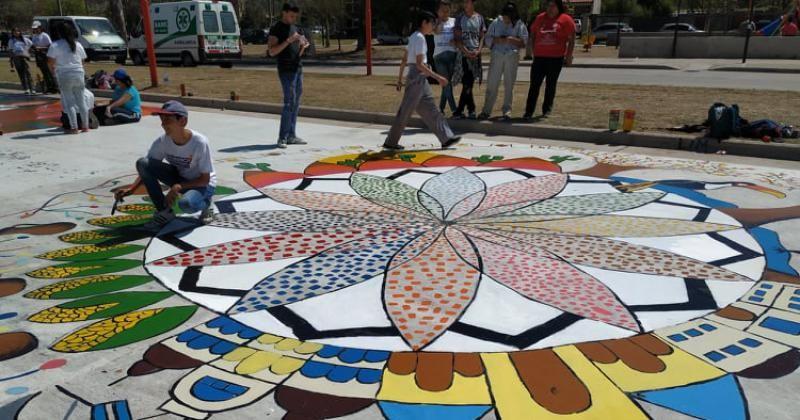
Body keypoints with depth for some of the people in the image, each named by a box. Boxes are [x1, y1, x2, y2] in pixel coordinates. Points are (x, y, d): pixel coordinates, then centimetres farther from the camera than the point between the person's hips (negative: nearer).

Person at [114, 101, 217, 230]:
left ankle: (204, 203, 1)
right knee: (142, 163, -17)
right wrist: (131, 188, -21)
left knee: (186, 204, -39)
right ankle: (164, 211, -7)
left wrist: (179, 187, -29)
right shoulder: (162, 141, -14)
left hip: (202, 184, -5)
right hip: (178, 178, 5)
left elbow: (205, 179, -20)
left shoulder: (200, 142, -26)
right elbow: (147, 169, -5)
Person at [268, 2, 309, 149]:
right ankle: (282, 138, -10)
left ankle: (291, 136, 11)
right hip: (286, 70, -7)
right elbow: (272, 52, -12)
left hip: (298, 69, 7)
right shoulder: (276, 29, -3)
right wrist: (288, 41, -19)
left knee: (296, 104, 6)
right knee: (289, 103, -13)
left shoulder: (296, 29, 18)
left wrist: (303, 46, -2)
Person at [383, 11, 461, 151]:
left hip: (421, 79, 10)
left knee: (431, 110, 8)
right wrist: (438, 77, -20)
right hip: (417, 77, -10)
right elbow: (419, 64, -21)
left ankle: (446, 138, 10)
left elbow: (404, 59, 17)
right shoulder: (420, 38, -14)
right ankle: (390, 142, 7)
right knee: (405, 112, -2)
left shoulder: (413, 37, 14)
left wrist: (400, 78, 22)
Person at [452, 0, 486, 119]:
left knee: (468, 84, 2)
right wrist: (466, 51, -12)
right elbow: (457, 38, -1)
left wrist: (478, 50, -7)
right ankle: (471, 109, 4)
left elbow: (482, 37, 10)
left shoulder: (479, 18, 10)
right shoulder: (460, 18, 4)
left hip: (476, 55, 2)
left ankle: (459, 110, 8)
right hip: (463, 55, -2)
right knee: (467, 84, -7)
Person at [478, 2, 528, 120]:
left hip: (512, 56, 0)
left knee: (509, 85, 4)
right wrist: (497, 40, -13)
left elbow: (524, 41, 0)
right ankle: (486, 110, 5)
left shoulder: (519, 25, 3)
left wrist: (512, 39, -16)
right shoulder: (496, 23, 6)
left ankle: (507, 111, 11)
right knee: (492, 84, 0)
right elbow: (488, 39, 5)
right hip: (497, 56, 1)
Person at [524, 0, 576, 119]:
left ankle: (547, 110, 17)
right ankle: (529, 111, 0)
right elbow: (533, 34, 19)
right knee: (534, 84, -2)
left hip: (556, 58, -2)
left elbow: (571, 40, -1)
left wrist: (569, 56, -6)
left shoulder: (566, 20, -1)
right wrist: (534, 50, 12)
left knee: (551, 85, 6)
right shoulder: (540, 18, 10)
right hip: (539, 57, 3)